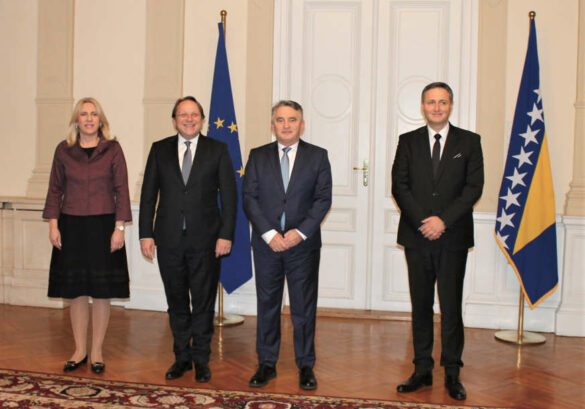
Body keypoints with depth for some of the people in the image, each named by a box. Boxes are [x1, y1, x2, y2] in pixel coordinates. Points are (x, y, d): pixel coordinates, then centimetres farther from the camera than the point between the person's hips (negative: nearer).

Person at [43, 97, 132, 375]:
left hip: (103, 226, -2)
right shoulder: (63, 150, 6)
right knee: (76, 291, 7)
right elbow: (55, 189, 8)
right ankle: (79, 351, 20)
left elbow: (121, 189, -1)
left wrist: (119, 227, -8)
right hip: (71, 227, 2)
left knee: (102, 292, 3)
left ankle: (97, 352, 16)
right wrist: (53, 224, 0)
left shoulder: (112, 149, 0)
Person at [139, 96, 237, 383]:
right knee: (176, 302, 12)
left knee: (203, 302, 6)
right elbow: (148, 195, 7)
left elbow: (229, 195, 0)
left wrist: (225, 235, -8)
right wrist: (146, 234, 0)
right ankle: (182, 357, 25)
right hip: (169, 240, 2)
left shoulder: (218, 150, 2)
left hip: (205, 240, -2)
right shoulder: (160, 150, 7)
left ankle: (201, 359, 19)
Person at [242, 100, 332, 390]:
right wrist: (269, 234, -12)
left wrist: (301, 232, -14)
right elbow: (249, 198, 0)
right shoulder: (258, 156, 6)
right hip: (267, 244, 1)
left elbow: (323, 199, -2)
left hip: (303, 244, -1)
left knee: (304, 307, 5)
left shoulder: (318, 156, 4)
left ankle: (305, 366, 18)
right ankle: (267, 364, 21)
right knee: (267, 305, 9)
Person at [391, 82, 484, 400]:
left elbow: (474, 187, -3)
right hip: (417, 237, 2)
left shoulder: (469, 142, 5)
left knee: (451, 307, 1)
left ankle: (452, 374, 11)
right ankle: (422, 370, 16)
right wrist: (423, 222, -11)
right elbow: (399, 186, 1)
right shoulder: (408, 142, 9)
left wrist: (443, 220, -13)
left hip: (453, 237, -1)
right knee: (421, 306, 7)